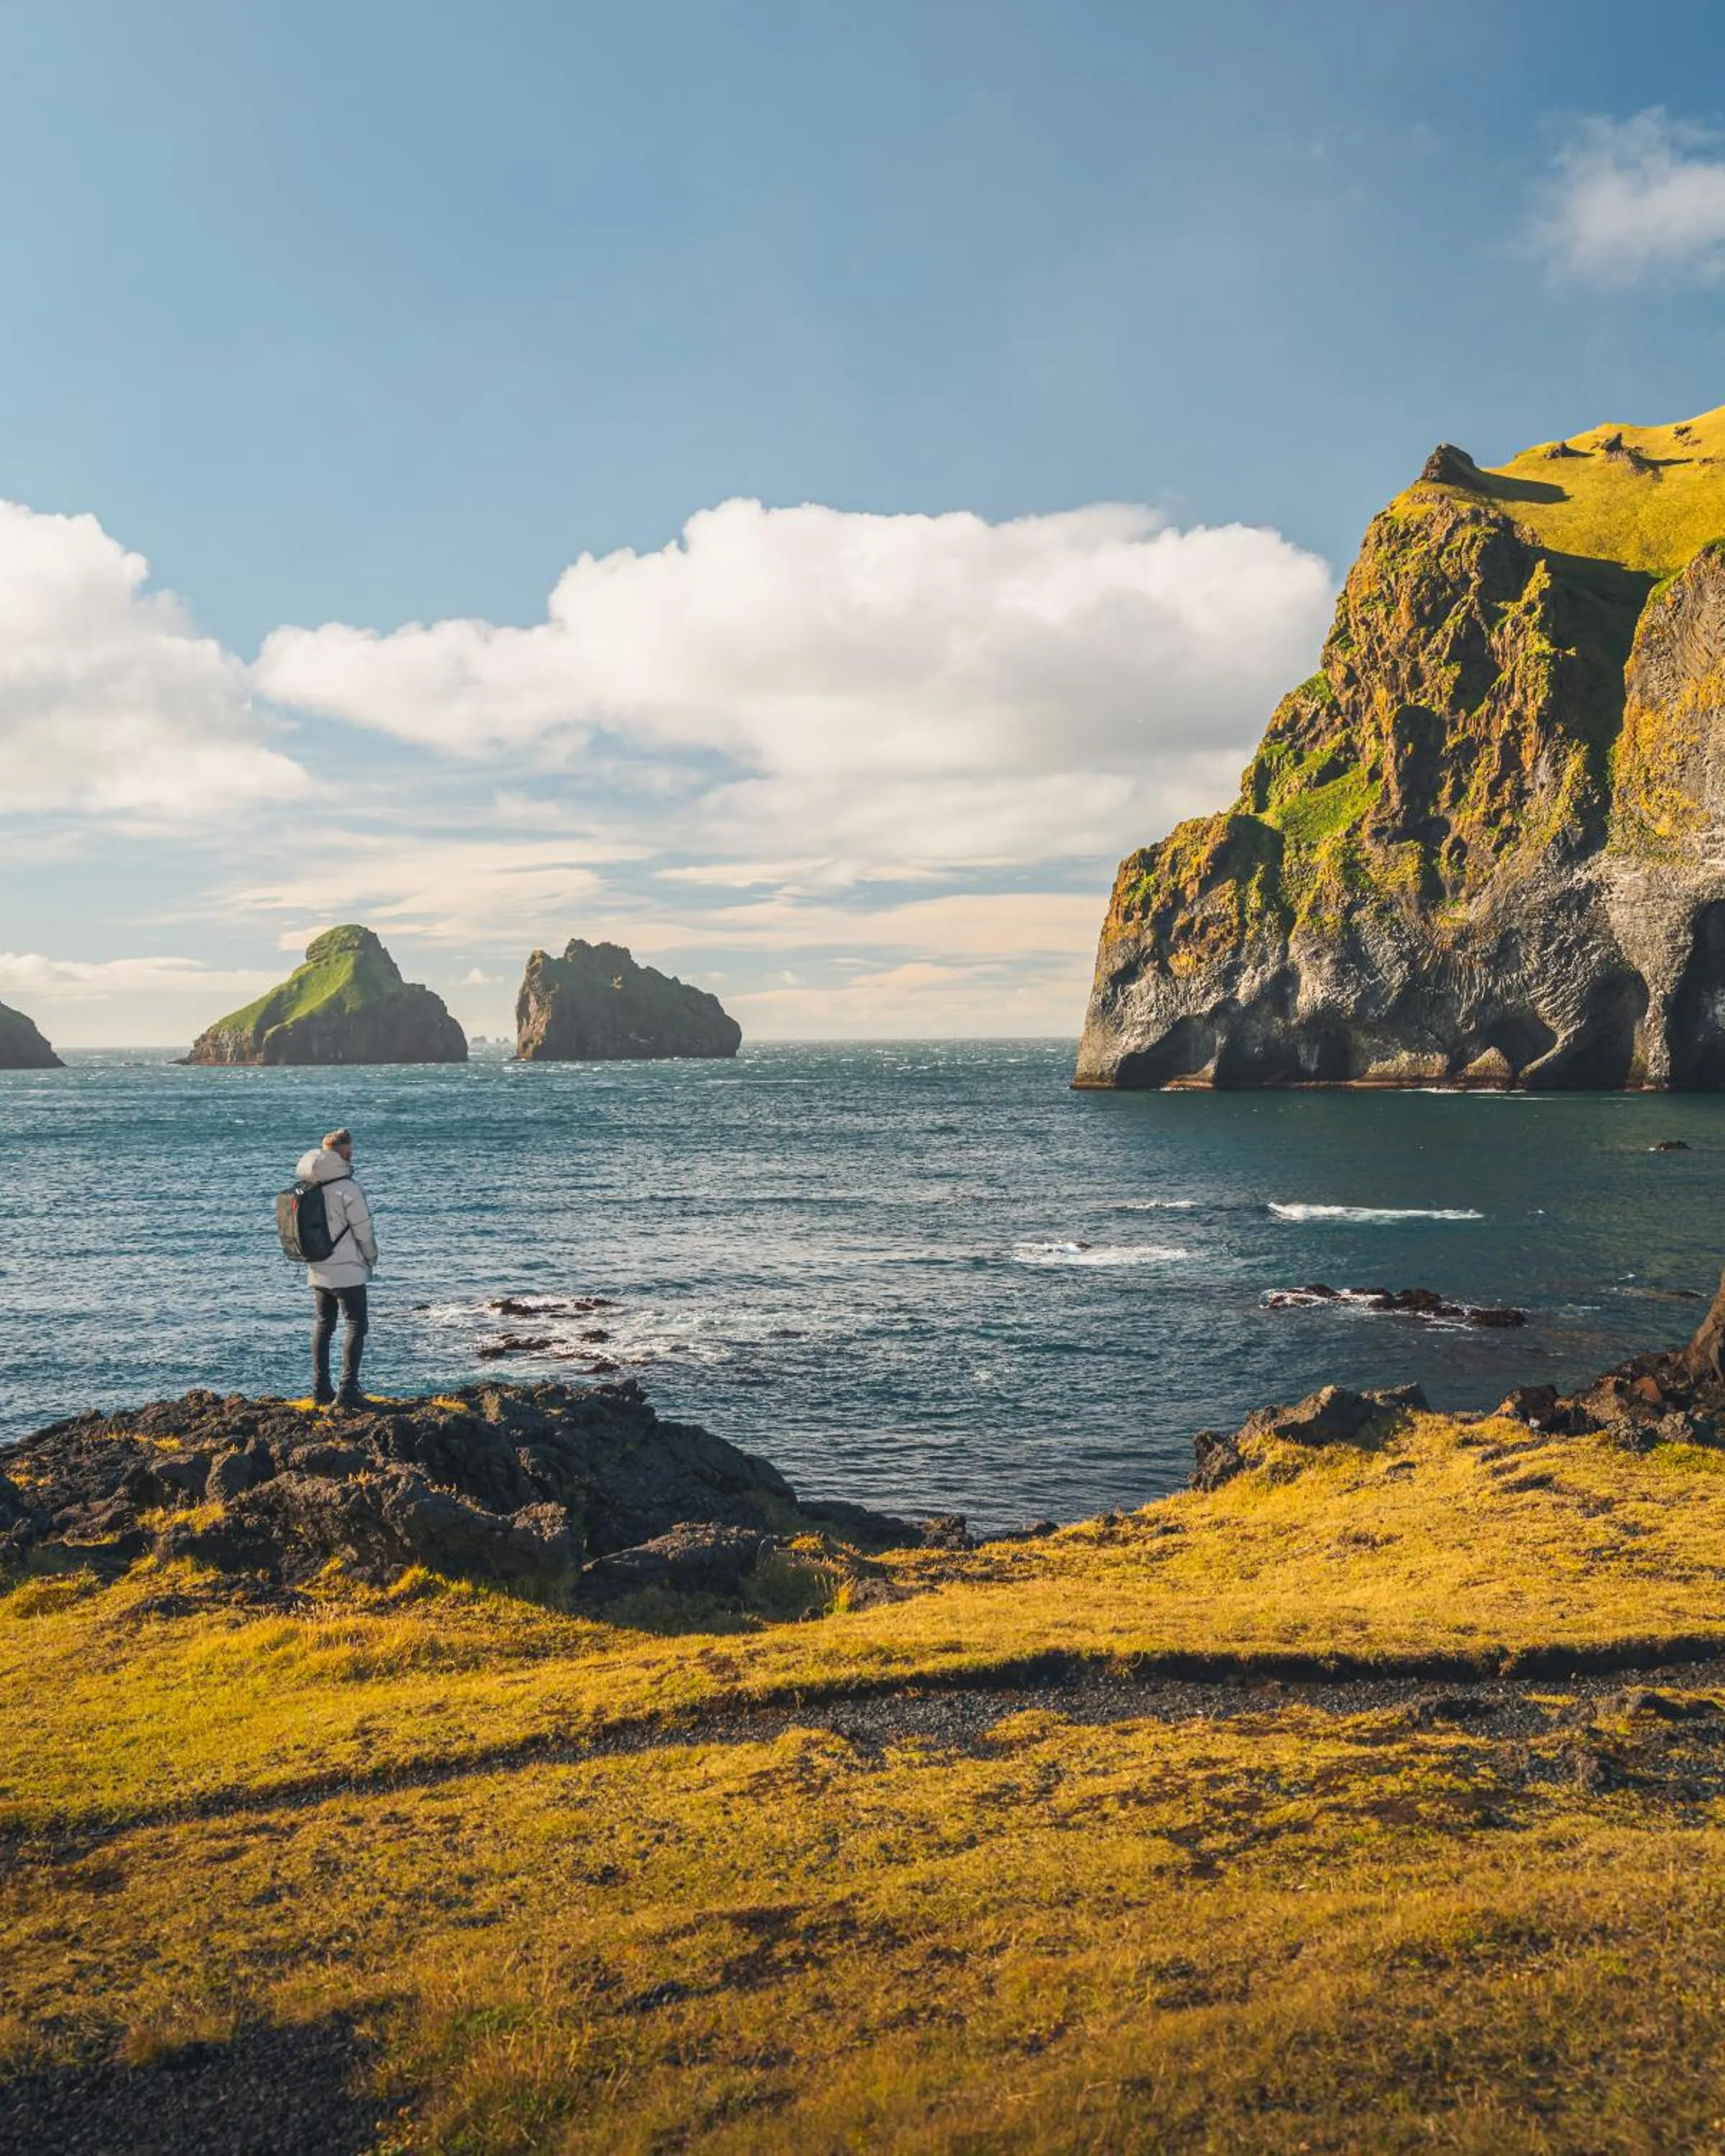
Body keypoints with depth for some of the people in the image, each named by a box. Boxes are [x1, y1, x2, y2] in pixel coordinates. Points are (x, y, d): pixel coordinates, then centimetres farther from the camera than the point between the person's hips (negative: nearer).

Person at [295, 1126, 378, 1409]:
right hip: (347, 1271, -7)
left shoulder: (307, 1187, 4)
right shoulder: (346, 1188, -18)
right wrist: (371, 1258, 4)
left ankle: (320, 1388, 17)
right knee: (356, 1325, -1)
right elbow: (363, 1230, -13)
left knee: (323, 1324, 16)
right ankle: (348, 1390, -7)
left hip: (318, 1271, 7)